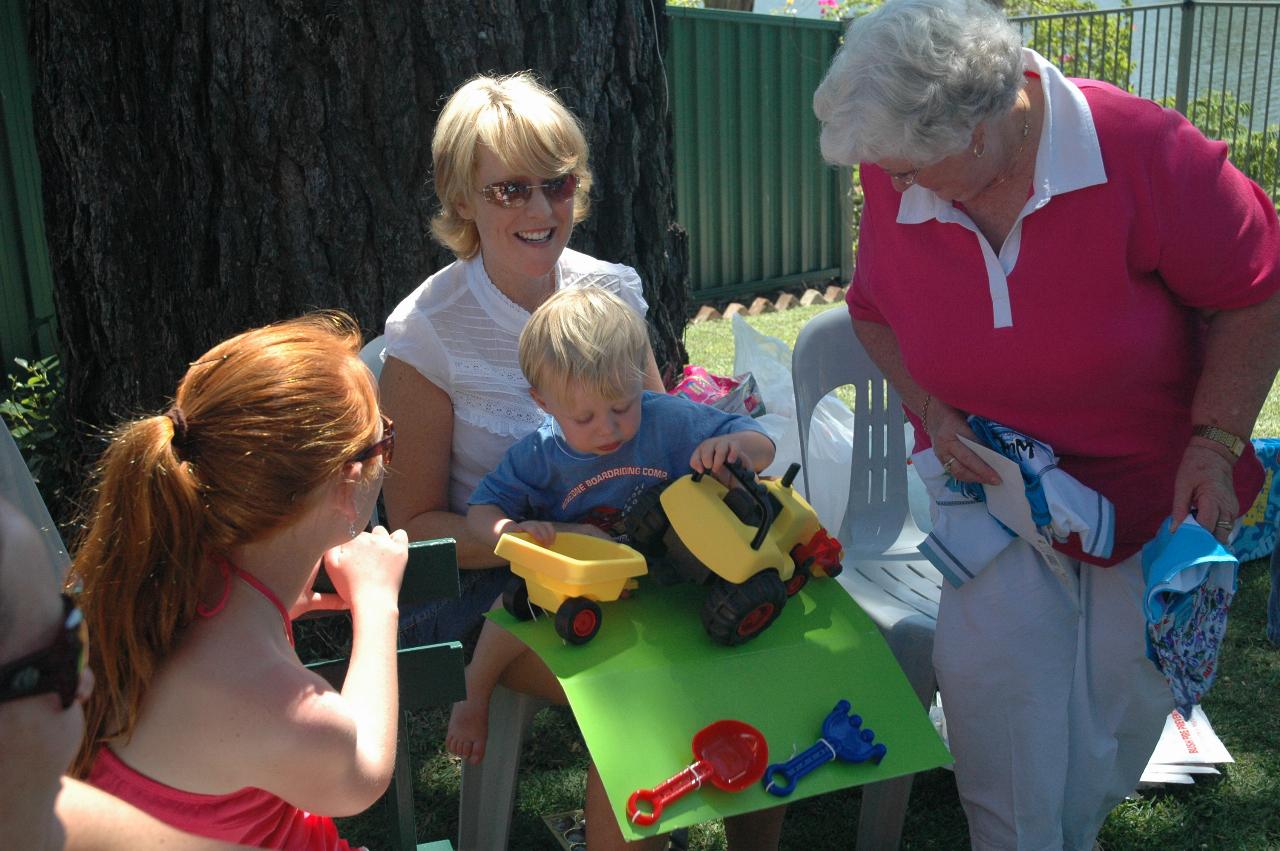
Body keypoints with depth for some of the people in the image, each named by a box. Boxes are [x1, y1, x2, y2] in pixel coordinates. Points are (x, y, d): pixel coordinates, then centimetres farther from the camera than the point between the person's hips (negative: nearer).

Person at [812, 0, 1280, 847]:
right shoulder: (896, 180, -11)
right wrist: (931, 411, -9)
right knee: (989, 659, -19)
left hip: (1154, 487, -1)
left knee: (1129, 677, -1)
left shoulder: (1143, 151, -22)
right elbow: (875, 311, 7)